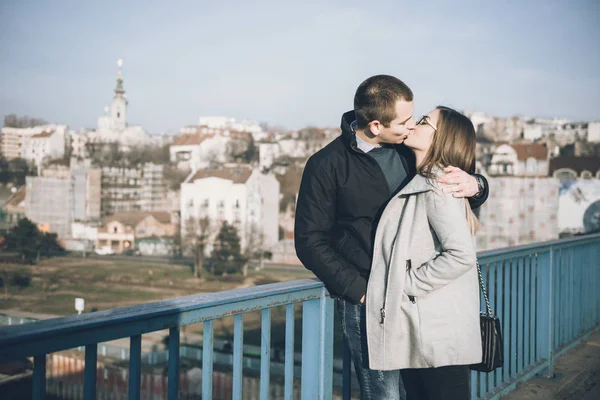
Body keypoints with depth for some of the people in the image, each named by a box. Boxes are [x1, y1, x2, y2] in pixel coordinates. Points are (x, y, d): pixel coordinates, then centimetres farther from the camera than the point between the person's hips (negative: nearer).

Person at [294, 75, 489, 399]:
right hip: (366, 301, -4)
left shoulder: (410, 150, 6)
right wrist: (361, 290, -12)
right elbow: (310, 241, -6)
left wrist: (475, 186, -10)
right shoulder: (326, 165, -6)